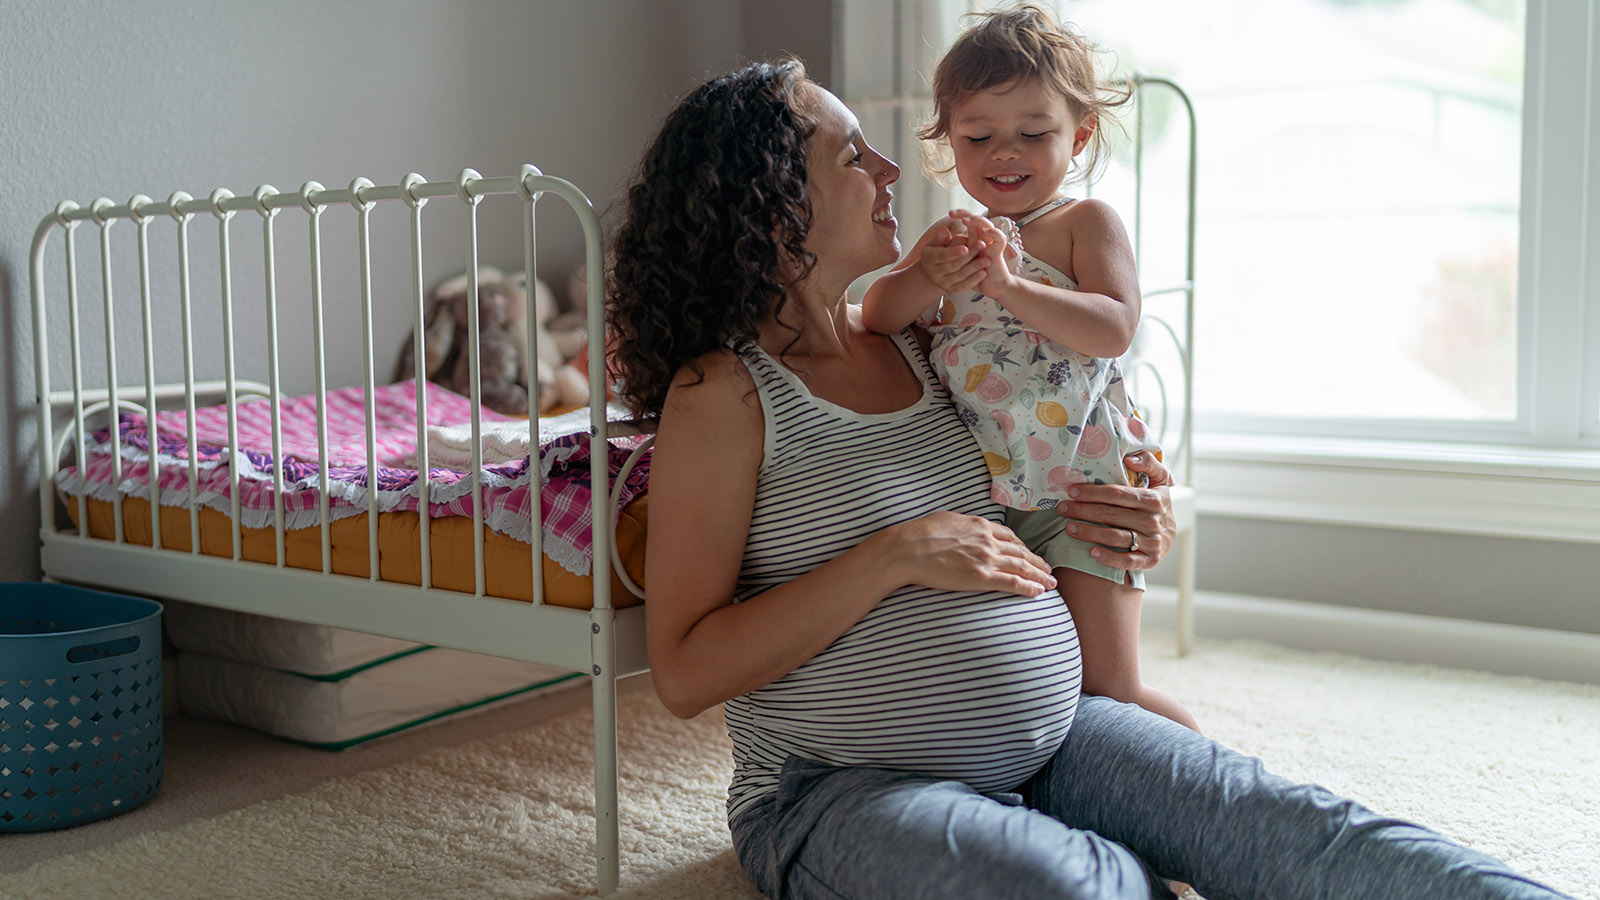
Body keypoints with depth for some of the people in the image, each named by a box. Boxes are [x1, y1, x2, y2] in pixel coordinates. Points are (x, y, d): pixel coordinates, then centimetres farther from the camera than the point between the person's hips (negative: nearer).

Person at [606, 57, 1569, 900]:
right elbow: (685, 673, -14)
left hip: (1047, 732, 5)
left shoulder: (914, 341, 11)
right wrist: (895, 554, -19)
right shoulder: (722, 390, -9)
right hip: (845, 790, -5)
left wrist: (1151, 520, 4)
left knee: (1287, 821, -18)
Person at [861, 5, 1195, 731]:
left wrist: (1010, 286, -28)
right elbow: (876, 317, 0)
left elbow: (1114, 329, -17)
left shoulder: (1086, 222, -2)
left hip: (1079, 488, -5)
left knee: (1105, 690, -3)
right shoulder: (950, 235, 11)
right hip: (975, 494, 5)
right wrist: (931, 277, -20)